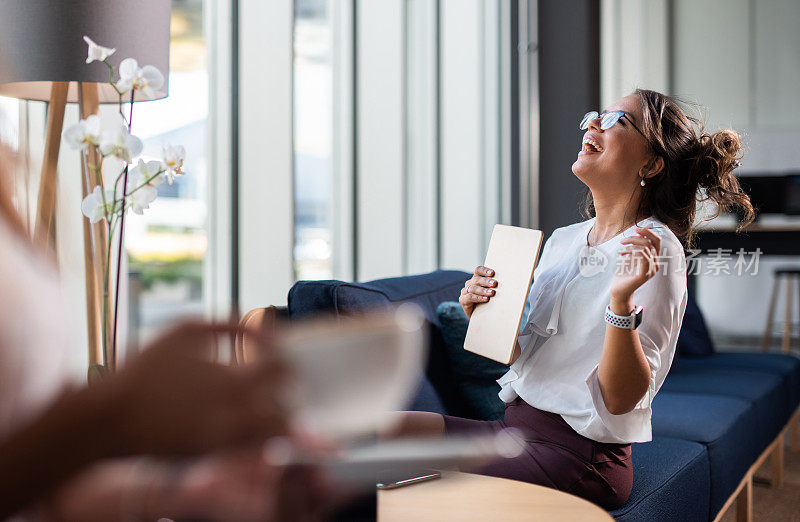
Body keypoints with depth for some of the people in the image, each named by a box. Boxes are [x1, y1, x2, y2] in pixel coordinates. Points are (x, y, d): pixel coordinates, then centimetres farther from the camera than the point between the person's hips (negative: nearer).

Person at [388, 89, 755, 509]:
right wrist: (483, 312, 1)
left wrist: (622, 299, -33)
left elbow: (620, 400, -20)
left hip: (580, 455, -7)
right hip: (515, 425, 8)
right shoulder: (562, 240, 10)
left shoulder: (655, 250, -13)